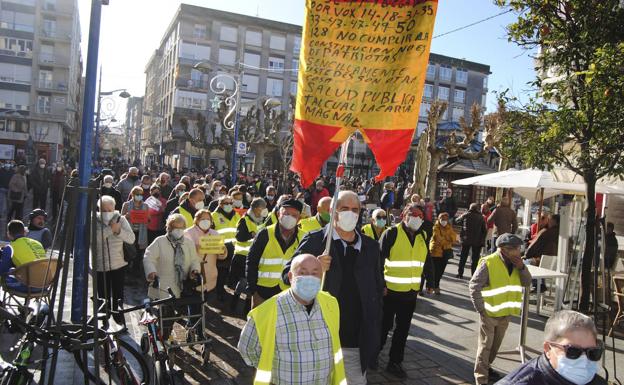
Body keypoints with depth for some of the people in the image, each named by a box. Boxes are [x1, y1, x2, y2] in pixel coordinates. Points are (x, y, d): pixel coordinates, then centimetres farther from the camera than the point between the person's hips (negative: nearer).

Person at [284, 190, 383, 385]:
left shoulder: (370, 246, 7)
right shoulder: (314, 240, -4)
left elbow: (378, 287, 15)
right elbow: (287, 274, -2)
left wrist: (374, 331, 10)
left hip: (356, 343, 3)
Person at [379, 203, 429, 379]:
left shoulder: (423, 236, 7)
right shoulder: (392, 233, -11)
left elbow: (426, 261, 14)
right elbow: (379, 260, -12)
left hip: (411, 292, 5)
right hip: (390, 290, -5)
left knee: (403, 329, 13)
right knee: (384, 326, 9)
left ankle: (395, 363, 26)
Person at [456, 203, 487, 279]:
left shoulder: (466, 215, -2)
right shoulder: (481, 217, 1)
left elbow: (457, 221, 13)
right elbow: (484, 230, 0)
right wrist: (482, 240, 5)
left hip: (466, 239, 0)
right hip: (477, 241, 0)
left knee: (463, 257, 12)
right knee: (475, 258, 7)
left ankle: (460, 273, 12)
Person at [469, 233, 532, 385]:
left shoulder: (515, 263, 2)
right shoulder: (488, 263, -20)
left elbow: (527, 282, 3)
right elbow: (474, 286, -18)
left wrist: (522, 268, -13)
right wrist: (480, 309, -16)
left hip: (506, 313, 7)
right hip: (489, 313, -7)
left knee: (496, 344, 21)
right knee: (485, 345, 2)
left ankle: (486, 367, 41)